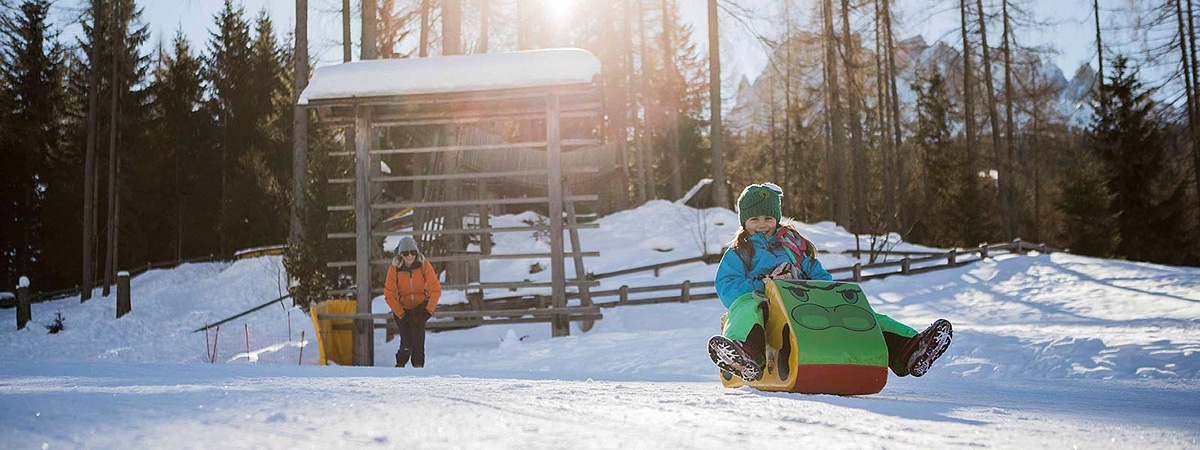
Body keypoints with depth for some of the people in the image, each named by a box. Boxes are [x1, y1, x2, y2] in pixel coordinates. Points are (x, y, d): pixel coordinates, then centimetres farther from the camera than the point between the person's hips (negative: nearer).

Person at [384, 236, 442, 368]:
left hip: (421, 306, 0)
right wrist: (401, 314, -16)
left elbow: (436, 289, -13)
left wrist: (429, 310, -19)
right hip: (402, 308, 0)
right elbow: (389, 295, -12)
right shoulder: (394, 269, -16)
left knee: (419, 324, -31)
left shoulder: (424, 266, -17)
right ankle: (400, 363, 22)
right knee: (406, 342, -11)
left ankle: (418, 363, -22)